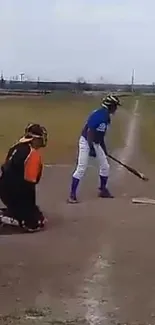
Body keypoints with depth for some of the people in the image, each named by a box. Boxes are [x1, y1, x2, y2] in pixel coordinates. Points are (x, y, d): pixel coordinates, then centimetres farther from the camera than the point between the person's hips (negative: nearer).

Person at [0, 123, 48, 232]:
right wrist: (32, 207, -9)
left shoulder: (17, 147, 7)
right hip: (14, 192, -9)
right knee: (37, 222, -6)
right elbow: (29, 183, -19)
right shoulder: (33, 154, -17)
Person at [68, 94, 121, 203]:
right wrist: (91, 148, -31)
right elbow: (89, 131, -26)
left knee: (105, 166, 13)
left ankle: (103, 190, 29)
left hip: (96, 144, 10)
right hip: (86, 142, -10)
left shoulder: (107, 116, 7)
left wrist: (104, 147, 24)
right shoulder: (98, 115, -22)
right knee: (81, 168, -12)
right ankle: (72, 194, -5)